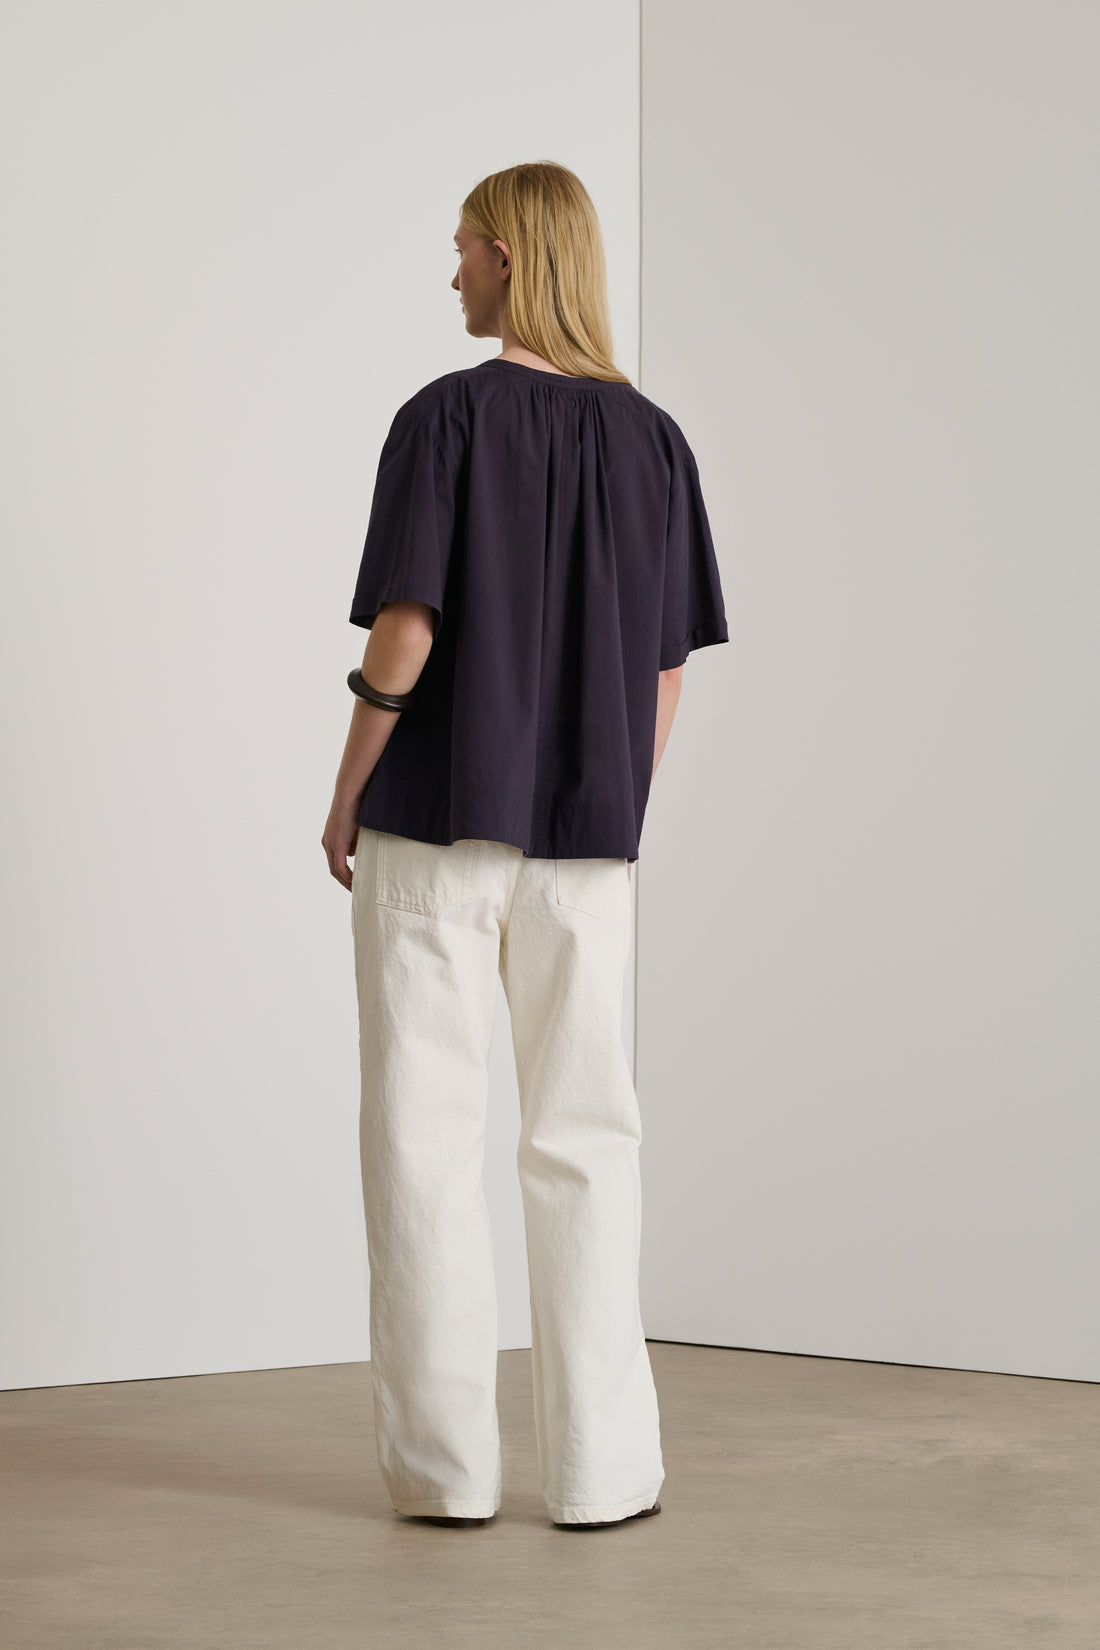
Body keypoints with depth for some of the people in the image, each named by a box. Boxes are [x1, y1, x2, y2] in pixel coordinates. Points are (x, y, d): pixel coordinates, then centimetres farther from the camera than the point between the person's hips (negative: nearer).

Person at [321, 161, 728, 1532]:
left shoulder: (445, 418, -8)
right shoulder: (651, 437, 5)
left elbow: (403, 631, -13)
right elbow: (667, 666, 6)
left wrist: (345, 798, -1)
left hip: (437, 823, -3)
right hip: (587, 834, 4)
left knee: (424, 1136, 4)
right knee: (583, 1139, 9)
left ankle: (444, 1461, 7)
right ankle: (601, 1465, 9)